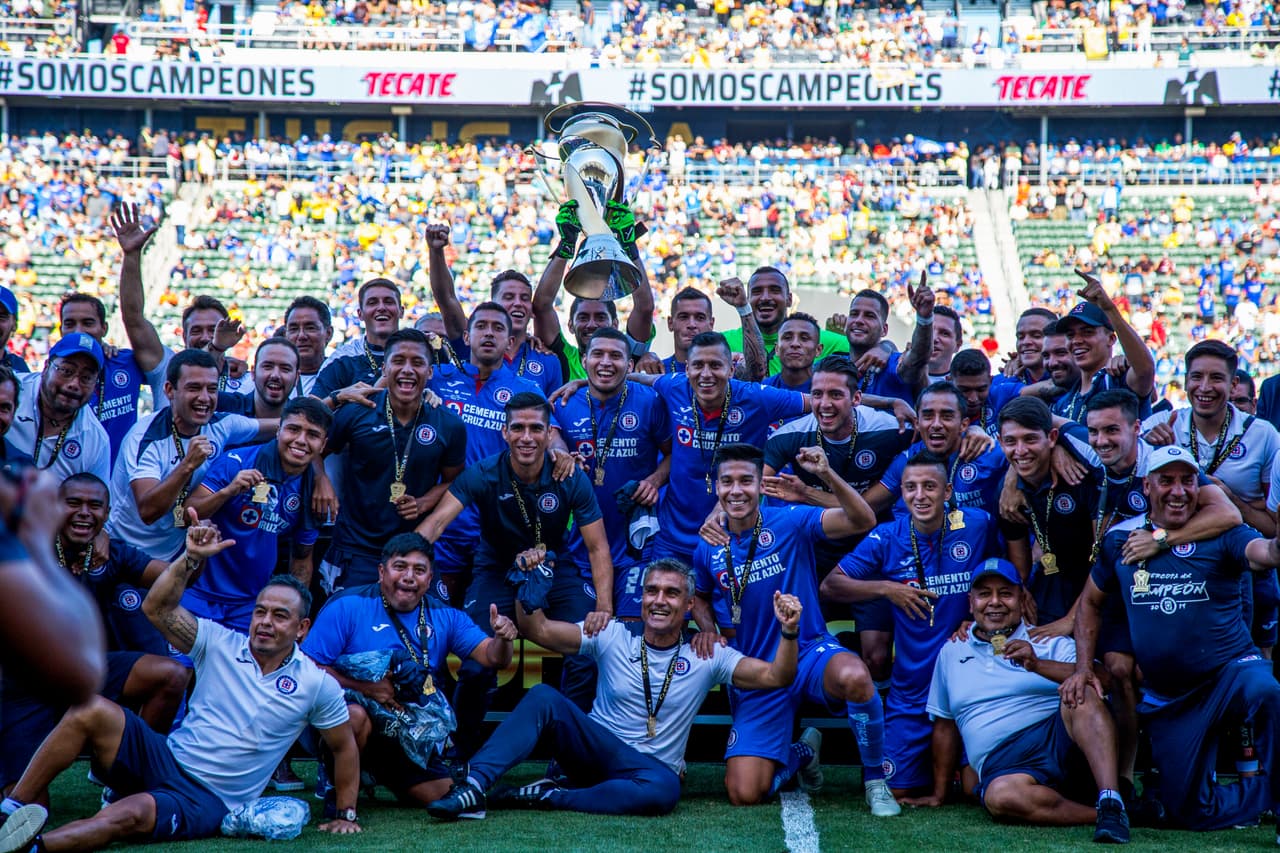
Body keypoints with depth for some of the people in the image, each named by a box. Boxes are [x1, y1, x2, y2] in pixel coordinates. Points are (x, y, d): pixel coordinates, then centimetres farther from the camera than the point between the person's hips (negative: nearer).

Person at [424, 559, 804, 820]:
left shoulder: (708, 656, 0)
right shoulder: (612, 637, 0)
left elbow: (775, 677, -6)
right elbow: (539, 631, -4)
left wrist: (788, 632, -23)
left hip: (652, 765, -1)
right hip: (595, 747, 1)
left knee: (663, 791, -39)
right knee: (543, 697, -26)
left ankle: (547, 795, -28)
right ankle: (473, 787, -37)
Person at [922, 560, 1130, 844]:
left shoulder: (1052, 643, 13)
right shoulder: (952, 653, 22)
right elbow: (945, 726, 27)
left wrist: (1037, 665, -21)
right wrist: (940, 794, 26)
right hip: (1001, 764, 0)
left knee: (1082, 695, -32)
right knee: (998, 796, -37)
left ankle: (1110, 802, -40)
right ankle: (1096, 815, -29)